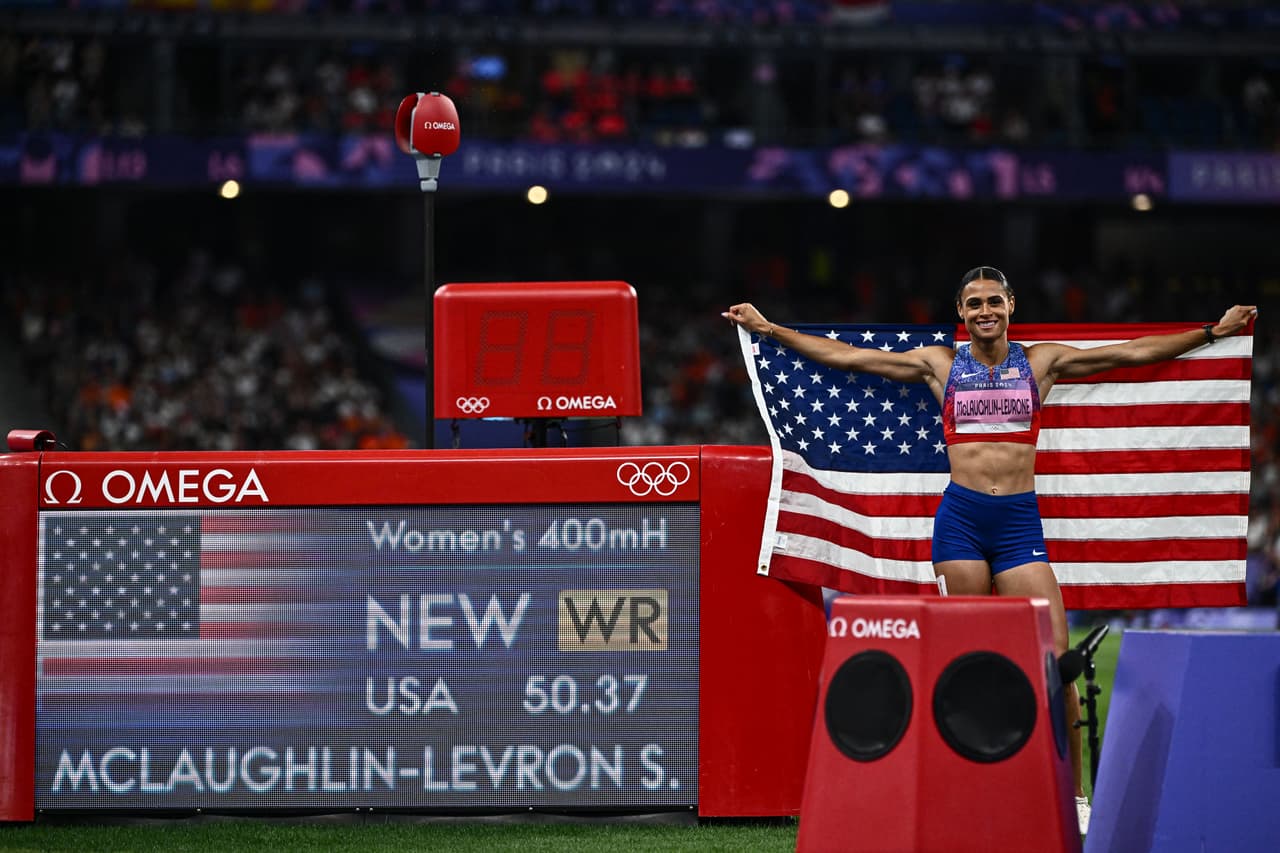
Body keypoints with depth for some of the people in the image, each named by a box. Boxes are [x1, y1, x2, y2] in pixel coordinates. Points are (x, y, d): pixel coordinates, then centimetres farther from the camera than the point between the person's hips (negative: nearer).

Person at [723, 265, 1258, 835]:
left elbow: (1134, 353, 12)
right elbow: (843, 356, 13)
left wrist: (1213, 332, 9)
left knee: (1055, 659, -7)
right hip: (960, 518, 0)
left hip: (1020, 520, 0)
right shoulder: (940, 364, 11)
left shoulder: (1041, 362, 11)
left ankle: (1074, 794, -1)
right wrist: (768, 330, 12)